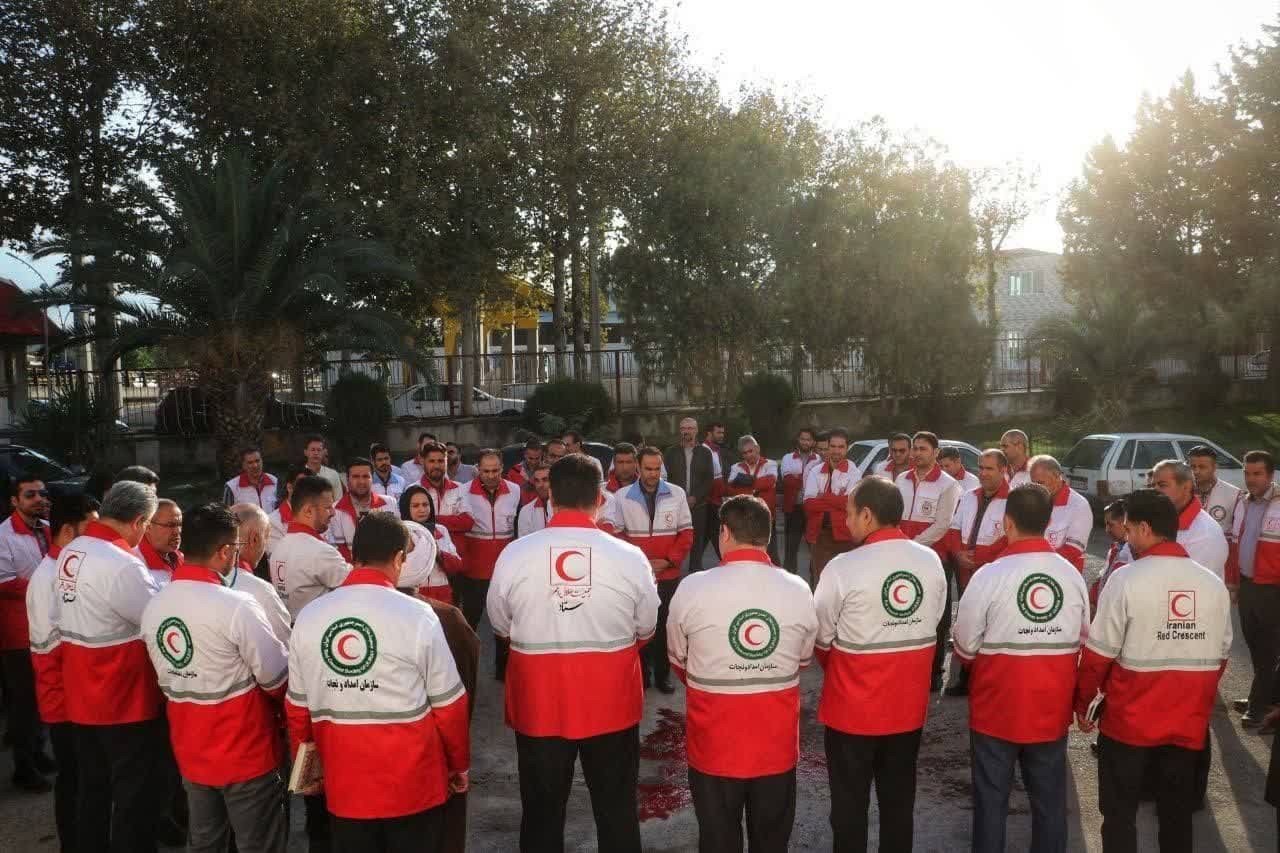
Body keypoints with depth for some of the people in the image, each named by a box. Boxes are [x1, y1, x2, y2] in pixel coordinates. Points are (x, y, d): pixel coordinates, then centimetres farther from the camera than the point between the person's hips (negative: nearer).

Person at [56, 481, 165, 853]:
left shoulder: (70, 552, 2)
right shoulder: (120, 564, -26)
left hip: (83, 696, 8)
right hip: (126, 698, -8)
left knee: (93, 787, 21)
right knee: (135, 794, 6)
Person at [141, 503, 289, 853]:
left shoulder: (153, 606, -2)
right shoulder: (236, 605, -24)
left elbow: (167, 678, 7)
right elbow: (277, 678, -17)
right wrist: (284, 713, 4)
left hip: (190, 753, 7)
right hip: (246, 753, -7)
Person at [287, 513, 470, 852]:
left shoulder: (308, 617, -3)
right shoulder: (417, 615, -14)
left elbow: (298, 706, 7)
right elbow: (448, 703, -6)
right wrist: (459, 763, 9)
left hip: (343, 782, 3)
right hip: (413, 781, -3)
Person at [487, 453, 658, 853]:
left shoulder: (513, 554, -13)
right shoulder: (630, 557, -14)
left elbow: (501, 627, 1)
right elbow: (646, 630, 0)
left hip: (539, 703, 0)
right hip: (611, 702, 0)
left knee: (542, 813, 18)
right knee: (616, 812, 18)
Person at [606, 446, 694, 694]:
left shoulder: (677, 494, 0)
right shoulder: (622, 496, -1)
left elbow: (686, 532, 2)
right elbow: (614, 534, -1)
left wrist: (668, 560, -8)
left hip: (668, 575, 0)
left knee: (664, 624, 8)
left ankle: (662, 675, 20)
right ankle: (641, 674, 19)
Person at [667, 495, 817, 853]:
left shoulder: (692, 588, -15)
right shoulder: (798, 590, -9)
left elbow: (678, 661, 0)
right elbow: (804, 658, 7)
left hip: (714, 740, -2)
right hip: (777, 740, 2)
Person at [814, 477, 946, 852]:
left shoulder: (843, 567, -20)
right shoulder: (931, 561, -5)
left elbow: (822, 638, -9)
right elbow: (932, 624, 4)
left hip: (853, 706, -4)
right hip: (909, 703, 4)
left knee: (850, 803, 12)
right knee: (898, 799, 19)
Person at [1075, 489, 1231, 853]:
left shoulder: (1127, 579, -15)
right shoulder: (1213, 584, -2)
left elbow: (1099, 654, -12)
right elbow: (1220, 656, 6)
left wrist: (1082, 701, 2)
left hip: (1129, 719, -4)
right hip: (1189, 721, 4)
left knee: (1119, 814, 10)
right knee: (1177, 813, 17)